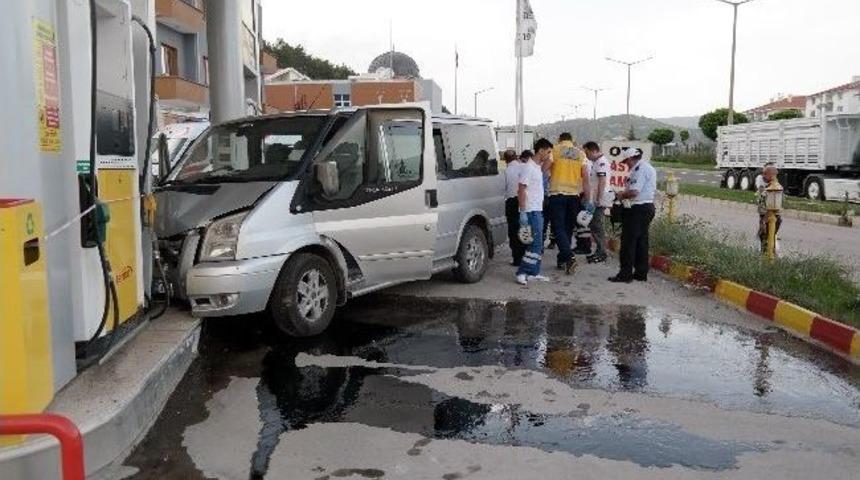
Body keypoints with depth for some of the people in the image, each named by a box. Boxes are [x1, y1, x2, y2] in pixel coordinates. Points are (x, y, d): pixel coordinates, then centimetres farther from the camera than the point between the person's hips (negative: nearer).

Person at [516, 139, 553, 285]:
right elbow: (521, 191, -17)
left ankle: (534, 273, 17)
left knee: (538, 243, 11)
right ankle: (522, 272, -10)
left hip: (538, 210, 10)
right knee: (536, 242, -12)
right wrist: (523, 212, -22)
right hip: (531, 211, -10)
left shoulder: (538, 167, 16)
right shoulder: (528, 167, -13)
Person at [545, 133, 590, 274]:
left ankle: (569, 257, -19)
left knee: (558, 228, -3)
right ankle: (562, 260, 20)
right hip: (574, 195, 4)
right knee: (568, 228, 13)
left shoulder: (555, 150, 0)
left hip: (557, 193, -3)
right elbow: (585, 177, 4)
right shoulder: (580, 154, 9)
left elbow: (544, 169, -11)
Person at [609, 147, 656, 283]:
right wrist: (624, 194, 11)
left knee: (629, 242, -6)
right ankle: (641, 273, 18)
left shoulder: (640, 169, -16)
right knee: (641, 241, 13)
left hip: (638, 209, -10)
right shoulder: (648, 167, 17)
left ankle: (625, 274, -3)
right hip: (647, 207, 10)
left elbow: (634, 191, -23)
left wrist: (621, 195, -5)